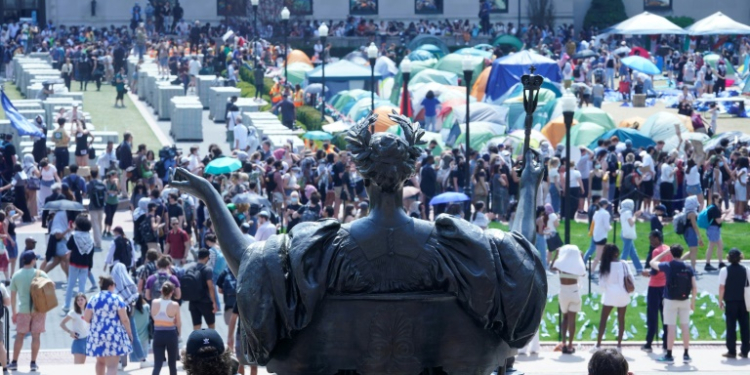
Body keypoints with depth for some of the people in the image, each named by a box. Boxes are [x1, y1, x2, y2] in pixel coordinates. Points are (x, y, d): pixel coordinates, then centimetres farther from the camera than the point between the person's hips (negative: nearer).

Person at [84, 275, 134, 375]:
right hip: (113, 335, -4)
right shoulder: (116, 299, -6)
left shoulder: (93, 299, 4)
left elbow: (86, 318, 3)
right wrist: (129, 333, 4)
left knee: (100, 361, 25)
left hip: (96, 334, 4)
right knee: (112, 366, -8)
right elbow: (124, 319, -9)